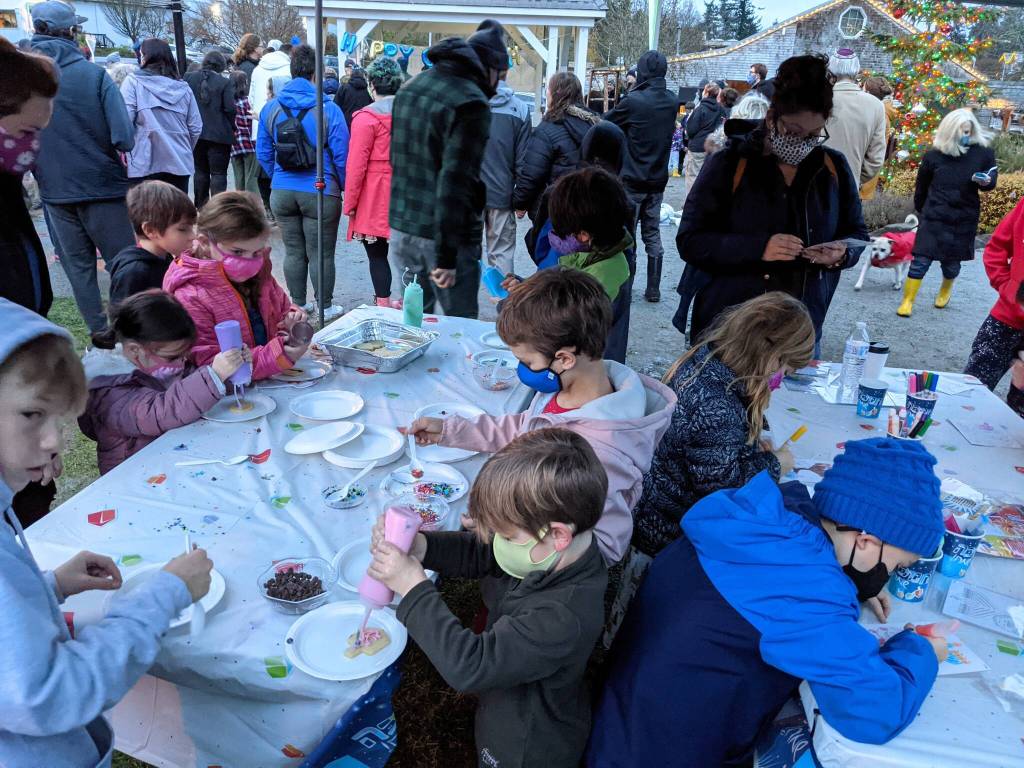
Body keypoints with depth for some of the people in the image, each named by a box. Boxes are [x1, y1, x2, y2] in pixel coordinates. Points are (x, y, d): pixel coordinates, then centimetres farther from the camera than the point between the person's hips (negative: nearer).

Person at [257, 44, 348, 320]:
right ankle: (325, 308, 16)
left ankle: (297, 305, 25)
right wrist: (344, 188, 5)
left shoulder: (270, 108, 3)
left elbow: (263, 153, 8)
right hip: (321, 193, -4)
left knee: (293, 251, 14)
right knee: (321, 254, 6)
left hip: (282, 192, 4)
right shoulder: (329, 110, -11)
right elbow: (341, 156, -10)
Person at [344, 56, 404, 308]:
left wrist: (349, 203, -4)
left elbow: (356, 166, -12)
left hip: (375, 200, -5)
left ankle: (383, 305, 6)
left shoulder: (367, 117, -11)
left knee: (377, 254, 3)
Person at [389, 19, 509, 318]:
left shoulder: (411, 87, 13)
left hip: (400, 226, 8)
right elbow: (455, 181, -21)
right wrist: (446, 256, -19)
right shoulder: (470, 103, -14)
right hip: (444, 234, -8)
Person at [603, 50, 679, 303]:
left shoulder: (633, 101, -16)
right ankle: (653, 289, 16)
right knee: (652, 233, 13)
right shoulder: (673, 102, 1)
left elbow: (606, 123, -7)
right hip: (658, 179, 5)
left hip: (632, 180, -5)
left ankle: (624, 288, 8)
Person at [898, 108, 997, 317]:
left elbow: (992, 179, 7)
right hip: (934, 217, -1)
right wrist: (920, 211, 17)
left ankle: (946, 290, 42)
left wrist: (986, 181, -16)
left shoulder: (983, 152, -4)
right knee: (921, 260, -5)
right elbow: (921, 187, 9)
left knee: (951, 263, 12)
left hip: (964, 220, 1)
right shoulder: (934, 155, -5)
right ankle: (907, 301, 5)